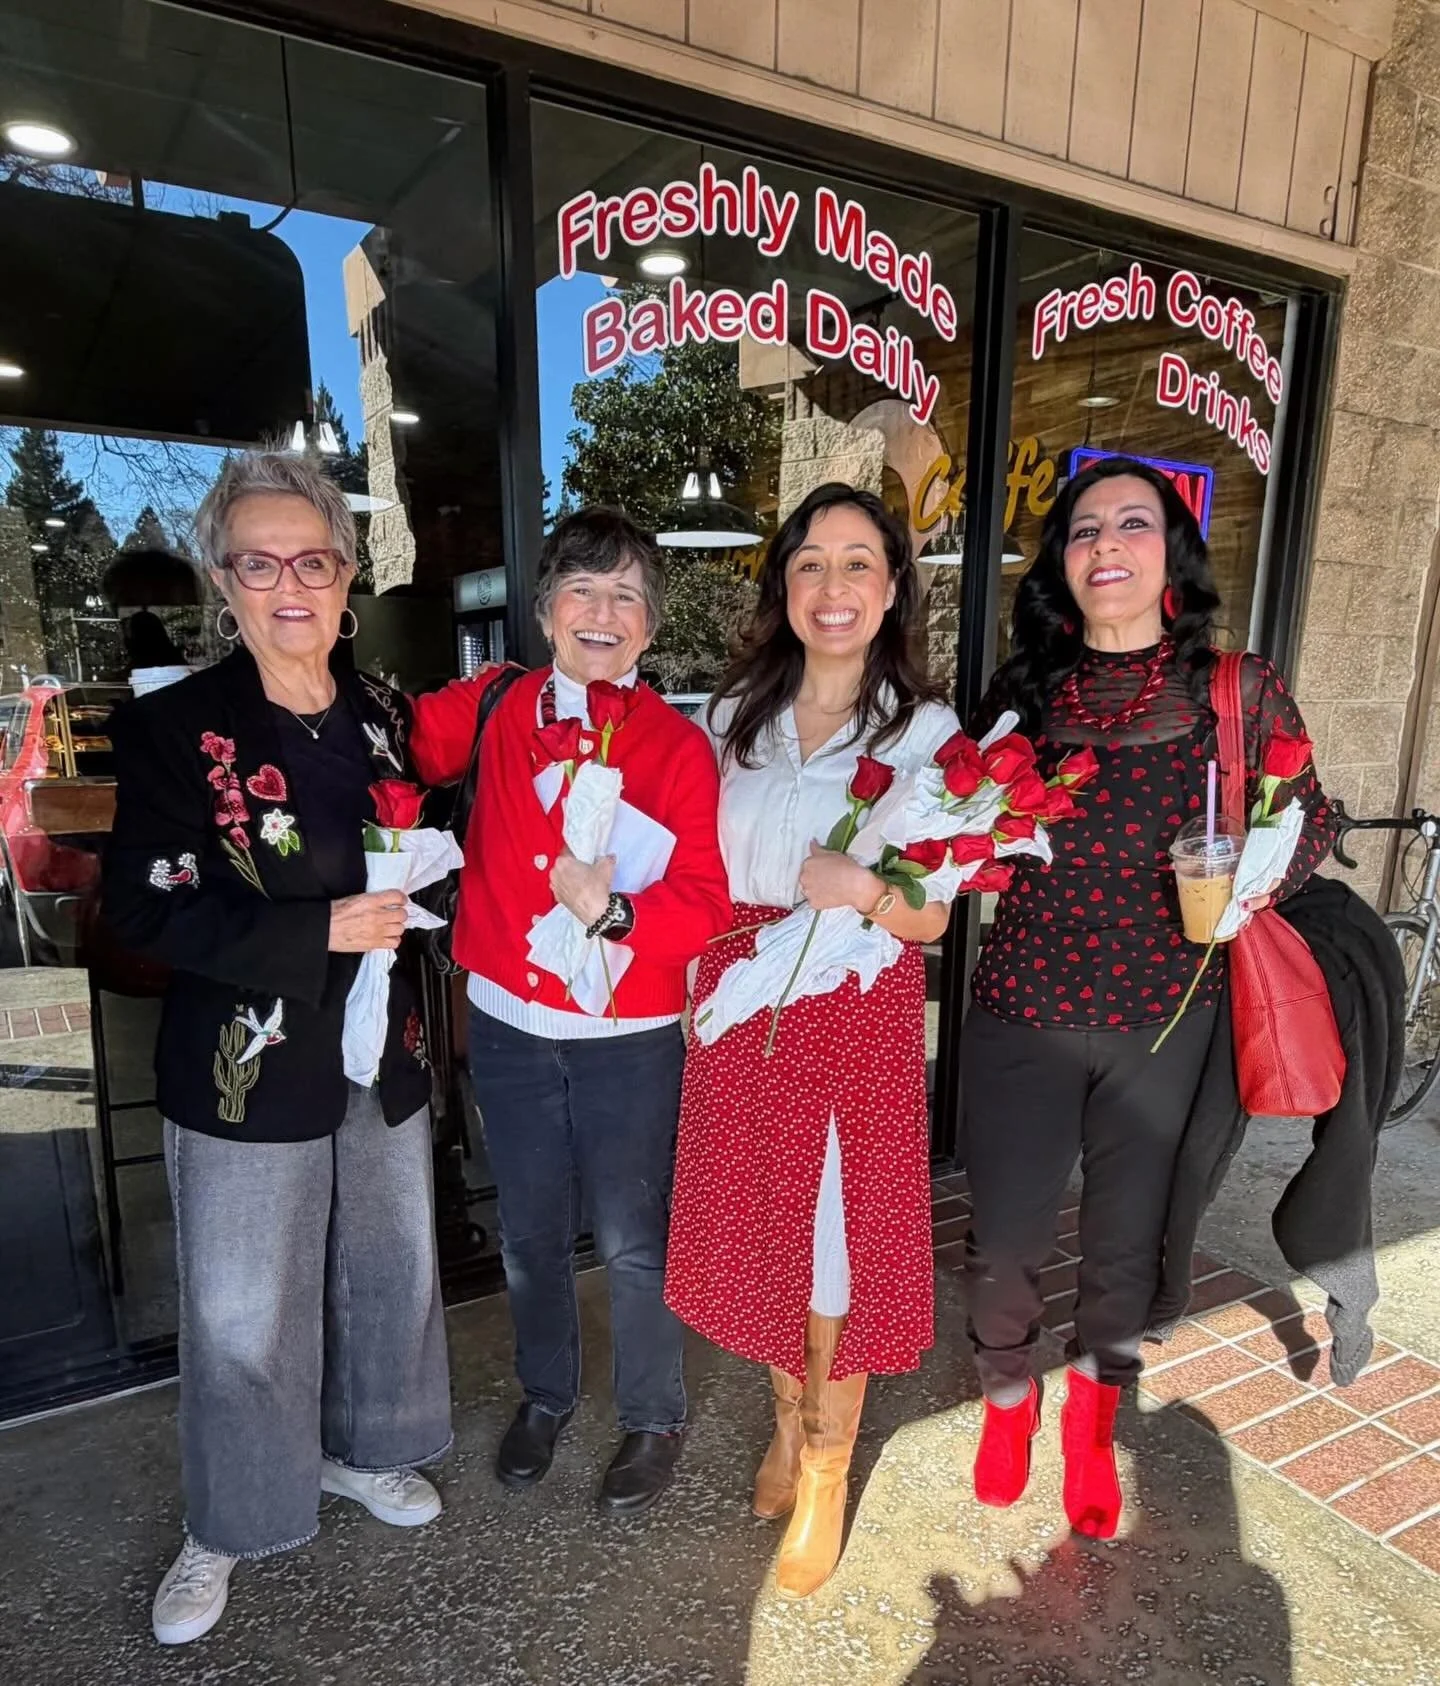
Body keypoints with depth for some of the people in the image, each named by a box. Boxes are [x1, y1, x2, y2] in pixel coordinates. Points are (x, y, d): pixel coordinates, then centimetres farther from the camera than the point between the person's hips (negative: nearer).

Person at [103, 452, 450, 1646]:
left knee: (390, 1268, 20)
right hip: (250, 1067, -4)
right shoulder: (172, 728, -10)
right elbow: (147, 911, -16)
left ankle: (361, 1449, 47)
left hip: (383, 1052, 5)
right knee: (241, 1313, 11)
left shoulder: (383, 716, 4)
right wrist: (324, 931, -22)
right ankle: (226, 1530, 37)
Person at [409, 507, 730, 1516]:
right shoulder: (492, 709, -2)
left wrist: (614, 910, -30)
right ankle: (546, 1393, 48)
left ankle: (654, 1420, 38)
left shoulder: (678, 746, -11)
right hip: (510, 1025, 4)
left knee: (632, 1240, 11)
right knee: (530, 1234, 21)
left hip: (629, 1036, -3)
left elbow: (706, 904, -14)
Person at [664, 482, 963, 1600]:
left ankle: (827, 1467, 34)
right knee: (756, 1223, 16)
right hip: (739, 1006, 4)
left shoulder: (927, 732, -5)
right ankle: (790, 1417, 44)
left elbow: (931, 918, -6)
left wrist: (859, 890, -25)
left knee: (839, 1238, 8)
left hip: (858, 1016, -3)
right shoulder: (733, 713, 5)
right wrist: (703, 986, 4)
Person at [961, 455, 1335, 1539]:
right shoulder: (1021, 690, -1)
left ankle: (1093, 1426, 47)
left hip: (1164, 1017, 0)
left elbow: (1309, 820, 4)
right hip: (1023, 1010, 1)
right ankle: (1008, 1403, 43)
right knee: (1005, 1239, 10)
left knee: (1127, 1240, 17)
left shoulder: (1239, 689, -6)